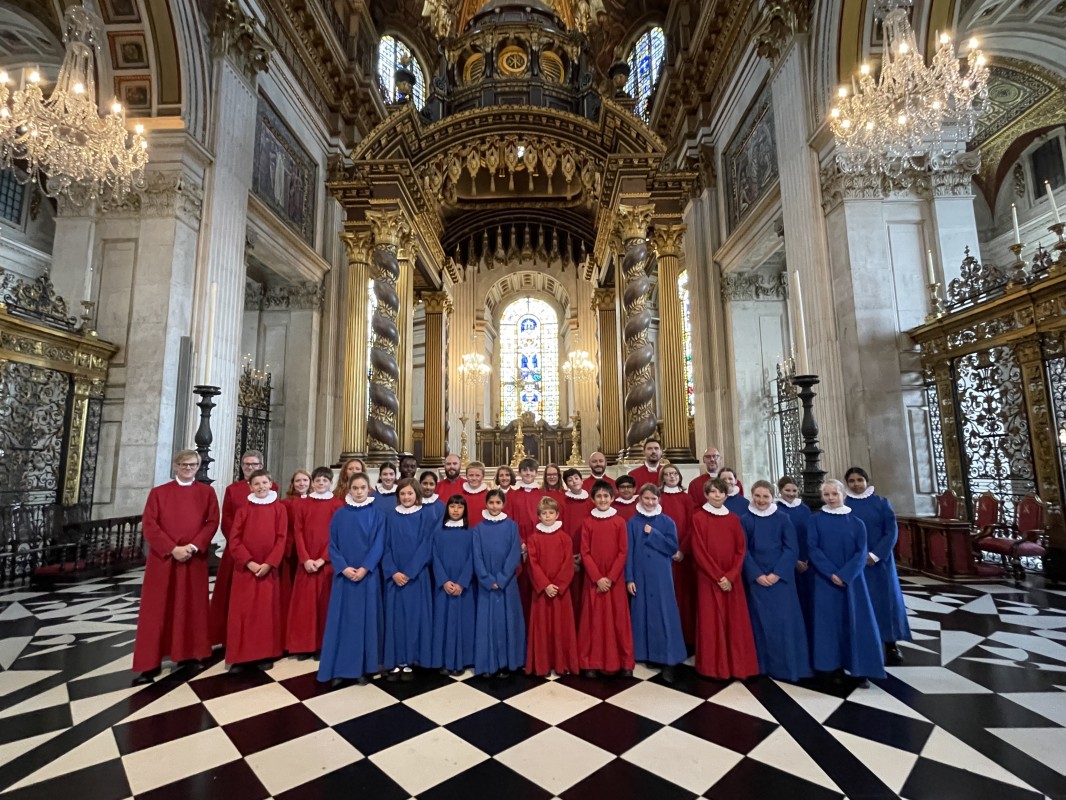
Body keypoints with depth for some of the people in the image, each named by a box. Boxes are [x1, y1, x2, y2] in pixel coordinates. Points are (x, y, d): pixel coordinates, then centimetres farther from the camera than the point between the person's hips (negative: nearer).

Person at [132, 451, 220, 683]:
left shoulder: (206, 492, 5)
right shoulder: (159, 492, 3)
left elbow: (212, 522, -1)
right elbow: (148, 525, -4)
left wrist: (194, 546, -15)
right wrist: (172, 549, -14)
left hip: (195, 559, 1)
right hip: (163, 558, 0)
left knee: (191, 608, 7)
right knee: (157, 609, 3)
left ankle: (188, 654, 19)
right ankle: (151, 663, 10)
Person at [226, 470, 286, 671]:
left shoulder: (279, 508, 1)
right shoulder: (244, 509, 3)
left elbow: (281, 539, -3)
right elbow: (234, 539, -2)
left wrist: (269, 563, -12)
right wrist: (248, 562, -12)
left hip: (269, 567, -1)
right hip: (244, 568, 1)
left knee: (267, 611, 4)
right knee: (242, 611, 3)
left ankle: (266, 655, 14)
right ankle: (240, 656, 13)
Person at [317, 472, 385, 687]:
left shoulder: (376, 514, 0)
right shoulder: (339, 515, 4)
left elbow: (378, 545, -5)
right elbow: (333, 545, 2)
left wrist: (364, 568, -15)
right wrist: (343, 568, -12)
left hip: (368, 575, -1)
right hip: (344, 575, 1)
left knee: (365, 618, 4)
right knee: (342, 619, 4)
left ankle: (362, 668, 16)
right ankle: (339, 668, 15)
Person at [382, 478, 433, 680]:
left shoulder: (425, 517, -1)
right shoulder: (389, 516, 4)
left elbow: (426, 547, -6)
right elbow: (385, 546, 1)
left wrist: (409, 572, -13)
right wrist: (393, 572, -11)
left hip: (416, 576, -1)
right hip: (394, 575, 1)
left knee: (413, 616, 3)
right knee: (394, 616, 4)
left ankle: (409, 662, 15)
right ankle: (394, 662, 15)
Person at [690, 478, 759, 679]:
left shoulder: (734, 519, 7)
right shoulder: (698, 518, -5)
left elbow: (741, 550, 3)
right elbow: (699, 552, -9)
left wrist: (730, 576, -9)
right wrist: (718, 576, -13)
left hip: (732, 580, 4)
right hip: (708, 579, -3)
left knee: (735, 622, 7)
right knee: (711, 622, 2)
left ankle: (737, 665, 20)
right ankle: (713, 667, 13)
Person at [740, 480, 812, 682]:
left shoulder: (783, 519, 1)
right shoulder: (744, 520, 1)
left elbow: (791, 549, -3)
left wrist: (777, 573, -12)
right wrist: (757, 574, -11)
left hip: (781, 578, 0)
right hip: (756, 578, 0)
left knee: (785, 620, 0)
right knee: (762, 621, 4)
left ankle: (789, 665, 14)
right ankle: (766, 665, 16)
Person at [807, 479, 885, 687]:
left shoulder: (856, 522, 3)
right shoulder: (815, 520, 0)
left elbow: (862, 552, -4)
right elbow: (813, 548, -6)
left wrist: (845, 575, -15)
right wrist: (831, 573, -15)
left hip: (852, 579, 1)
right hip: (825, 580, -1)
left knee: (857, 621, 2)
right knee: (830, 621, 2)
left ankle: (860, 669, 14)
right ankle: (835, 667, 13)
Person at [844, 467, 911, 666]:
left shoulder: (881, 502, 0)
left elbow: (892, 531, -4)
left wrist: (875, 554, -13)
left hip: (880, 560, 0)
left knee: (885, 598, 5)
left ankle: (891, 645, 17)